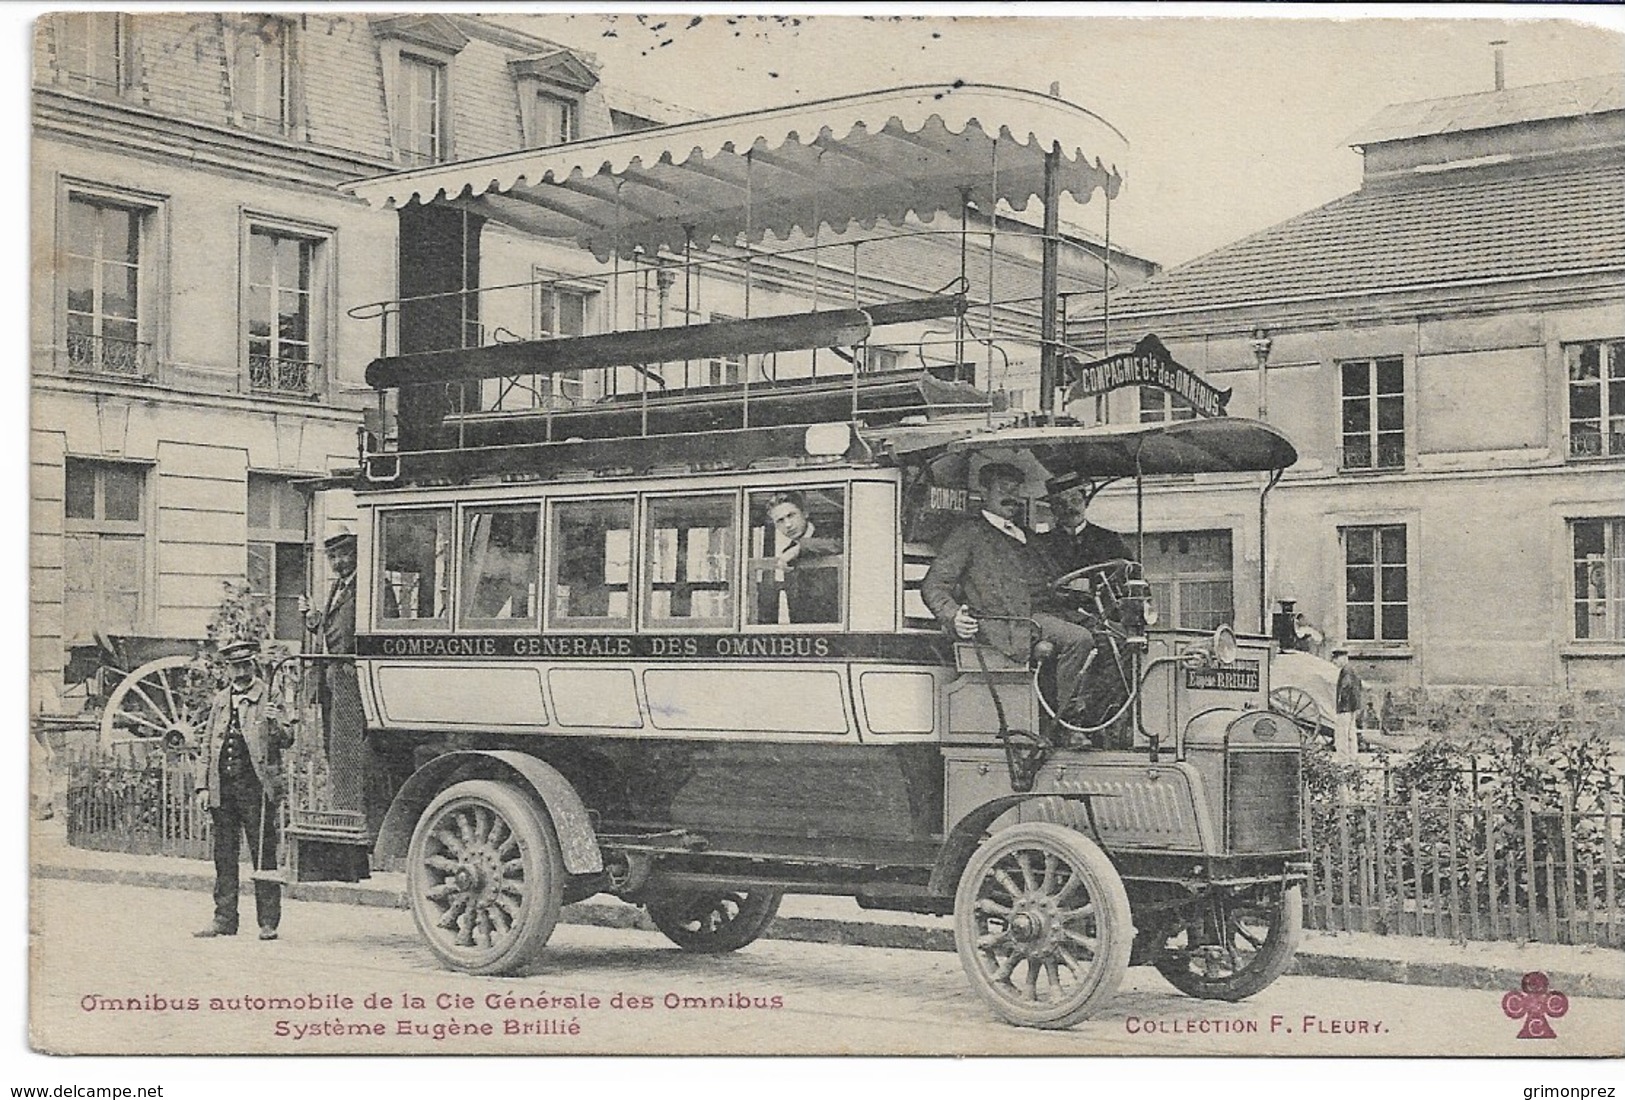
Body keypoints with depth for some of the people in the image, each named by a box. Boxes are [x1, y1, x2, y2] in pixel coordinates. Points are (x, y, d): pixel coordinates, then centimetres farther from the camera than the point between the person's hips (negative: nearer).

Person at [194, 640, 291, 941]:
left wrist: (274, 722, -23)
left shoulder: (270, 697, 1)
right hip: (223, 786, 5)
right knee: (224, 856, 8)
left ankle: (268, 923, 1)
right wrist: (203, 785, 12)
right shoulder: (220, 700, 16)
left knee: (263, 855, -3)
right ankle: (224, 920, 15)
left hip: (256, 785, -5)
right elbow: (207, 744, 19)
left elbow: (287, 740, -3)